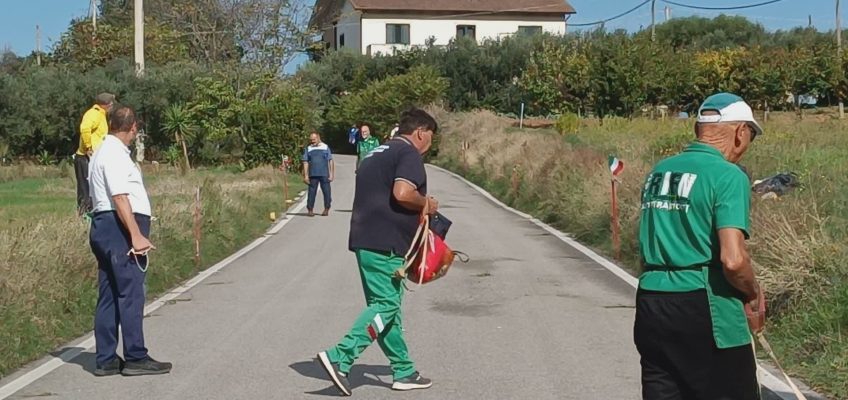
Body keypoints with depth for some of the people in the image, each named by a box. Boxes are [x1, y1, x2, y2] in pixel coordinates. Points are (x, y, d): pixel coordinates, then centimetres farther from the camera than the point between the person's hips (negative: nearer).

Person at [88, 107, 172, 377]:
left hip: (104, 227, 10)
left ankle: (106, 360, 13)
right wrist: (136, 235, -23)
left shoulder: (105, 152, 19)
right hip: (119, 229, -10)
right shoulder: (115, 155, -12)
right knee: (130, 294, -6)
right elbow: (120, 198, -20)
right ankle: (136, 358, -3)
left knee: (109, 296, 10)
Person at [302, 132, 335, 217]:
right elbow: (305, 162, 7)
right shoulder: (308, 149, 9)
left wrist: (331, 174, 1)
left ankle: (326, 209, 16)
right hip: (313, 175, 0)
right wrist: (306, 175, 0)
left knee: (326, 192, 3)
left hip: (324, 174, 0)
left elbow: (330, 161, 7)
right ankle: (310, 209, 7)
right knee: (312, 192, 0)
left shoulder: (325, 147, 7)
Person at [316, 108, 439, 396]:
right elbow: (402, 193, -22)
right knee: (386, 304, -8)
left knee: (384, 304, 11)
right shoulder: (409, 153, -6)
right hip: (385, 243, -10)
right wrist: (426, 204, -4)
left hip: (365, 239, 10)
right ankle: (340, 358, -17)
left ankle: (404, 372, 17)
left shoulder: (377, 154, 23)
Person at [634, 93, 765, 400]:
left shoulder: (658, 172, 11)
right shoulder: (728, 175, -11)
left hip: (649, 305, 7)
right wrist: (753, 296, -1)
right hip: (703, 311, -7)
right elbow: (733, 260, -21)